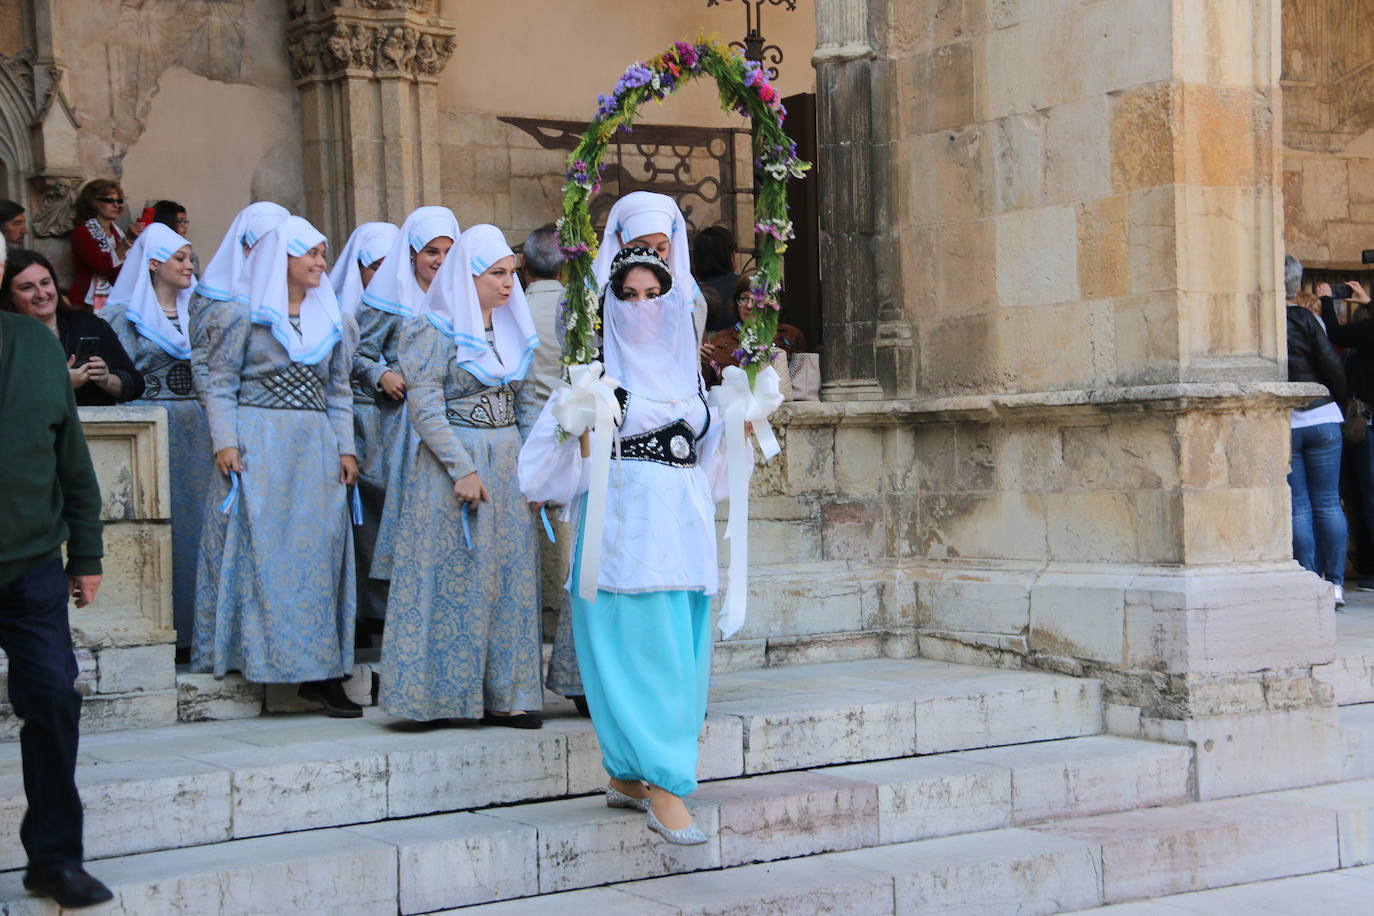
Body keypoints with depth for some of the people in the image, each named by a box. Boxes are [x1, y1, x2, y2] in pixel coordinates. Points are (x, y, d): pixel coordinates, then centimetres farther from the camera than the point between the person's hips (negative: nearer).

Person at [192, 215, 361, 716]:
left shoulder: (331, 320, 16)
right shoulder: (244, 315, 3)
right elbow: (221, 386, -1)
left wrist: (345, 448, 7)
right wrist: (225, 442, -12)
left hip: (315, 448, 4)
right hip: (258, 446, -4)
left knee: (320, 550, -1)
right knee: (260, 547, -8)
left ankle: (321, 673, -2)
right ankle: (259, 655, -1)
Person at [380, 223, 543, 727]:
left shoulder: (511, 329, 13)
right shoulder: (434, 331, -7)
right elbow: (425, 406, -13)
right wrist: (464, 470, -18)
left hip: (508, 466, 6)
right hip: (454, 464, -6)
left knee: (510, 579, 5)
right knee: (458, 578, -3)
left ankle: (502, 695, 9)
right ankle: (449, 695, 4)